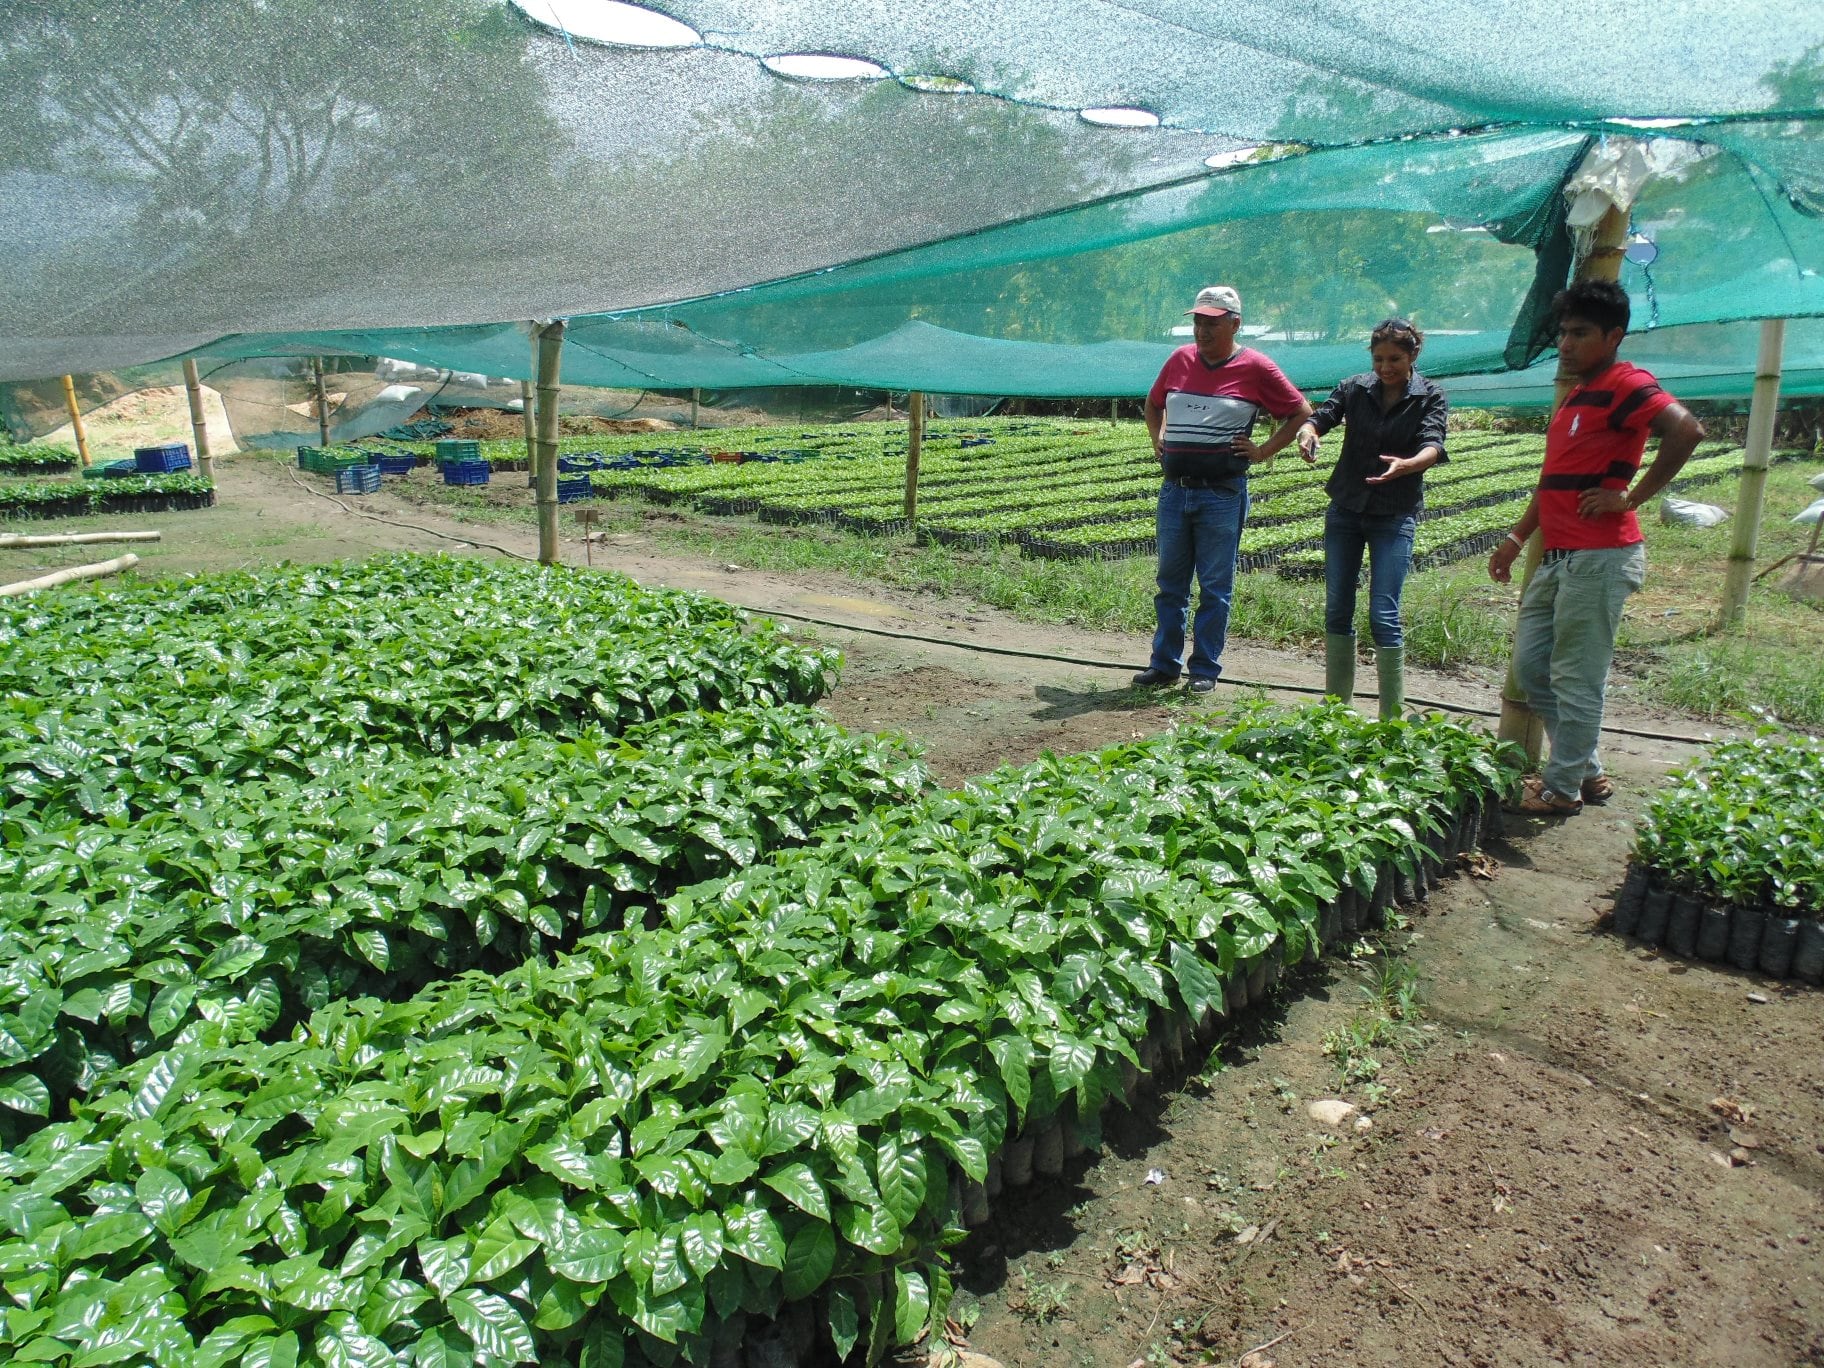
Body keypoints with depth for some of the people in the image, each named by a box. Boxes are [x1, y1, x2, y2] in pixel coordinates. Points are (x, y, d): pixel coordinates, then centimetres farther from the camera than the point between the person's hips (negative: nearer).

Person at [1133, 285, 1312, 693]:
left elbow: (1302, 413, 4)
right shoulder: (1180, 360, 9)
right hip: (1174, 491, 4)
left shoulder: (1255, 368, -3)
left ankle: (1205, 669, 10)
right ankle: (1164, 663, 17)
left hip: (1222, 495, -4)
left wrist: (1263, 451, -2)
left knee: (1215, 587, 2)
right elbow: (1152, 405, 27)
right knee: (1170, 583, 9)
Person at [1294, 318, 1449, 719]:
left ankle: (1392, 718, 0)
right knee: (1337, 610, 6)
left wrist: (1406, 465, -41)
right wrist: (1307, 434, -33)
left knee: (1384, 616, -9)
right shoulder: (1355, 388, 4)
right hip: (1345, 509, 3)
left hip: (1395, 516, -3)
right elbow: (1320, 416, -8)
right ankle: (1336, 707, 18)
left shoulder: (1430, 398, -3)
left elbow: (1433, 446, -18)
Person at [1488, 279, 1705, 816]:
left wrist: (1630, 497, -21)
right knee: (1530, 665, 14)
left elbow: (1687, 430, -27)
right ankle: (1586, 770, 26)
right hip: (1559, 557, 10)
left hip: (1599, 558, -10)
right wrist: (1516, 538, 22)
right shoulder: (1576, 396, 19)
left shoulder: (1624, 385, -10)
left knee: (1576, 678, -2)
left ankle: (1563, 789, 11)